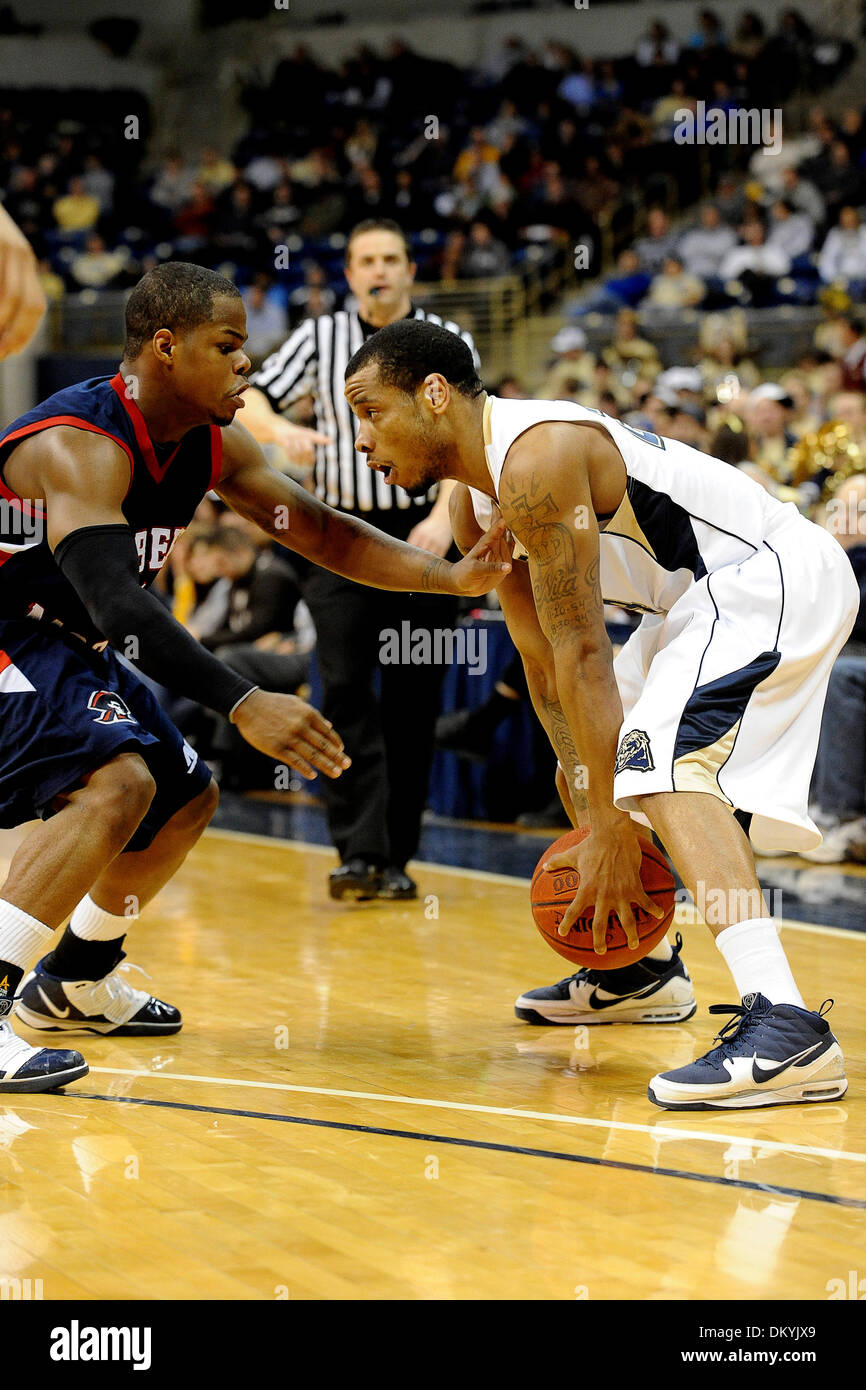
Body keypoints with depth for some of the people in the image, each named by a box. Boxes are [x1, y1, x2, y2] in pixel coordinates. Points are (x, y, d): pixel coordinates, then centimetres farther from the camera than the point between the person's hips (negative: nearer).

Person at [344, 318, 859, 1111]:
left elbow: (583, 654, -25)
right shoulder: (476, 504, 8)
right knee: (581, 772, 21)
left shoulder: (537, 458, -24)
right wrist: (592, 807, 3)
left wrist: (610, 827, -23)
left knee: (659, 761, -30)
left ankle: (785, 1028, -42)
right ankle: (641, 970, 41)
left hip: (778, 576, -11)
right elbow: (544, 666, 11)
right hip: (711, 600, 11)